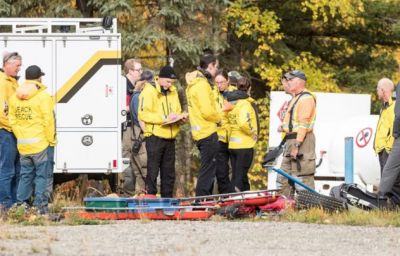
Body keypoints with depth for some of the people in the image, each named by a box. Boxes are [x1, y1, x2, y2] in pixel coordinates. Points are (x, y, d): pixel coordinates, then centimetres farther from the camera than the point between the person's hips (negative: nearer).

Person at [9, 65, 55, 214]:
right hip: (39, 143, -5)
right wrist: (51, 139, -2)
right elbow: (48, 120, -12)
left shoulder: (15, 97, 8)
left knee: (25, 175, 14)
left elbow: (12, 120, 9)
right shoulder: (43, 96, -10)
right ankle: (40, 206, -2)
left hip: (23, 145, 5)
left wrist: (20, 136, 16)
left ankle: (21, 204, 13)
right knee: (41, 175, 1)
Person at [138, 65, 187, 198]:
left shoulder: (173, 92, 15)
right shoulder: (149, 91, -8)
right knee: (153, 172, -6)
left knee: (169, 173, 9)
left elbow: (177, 111, 24)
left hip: (169, 137, 7)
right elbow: (143, 114, -16)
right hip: (155, 137, -7)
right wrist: (164, 118, -23)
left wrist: (181, 116, -1)